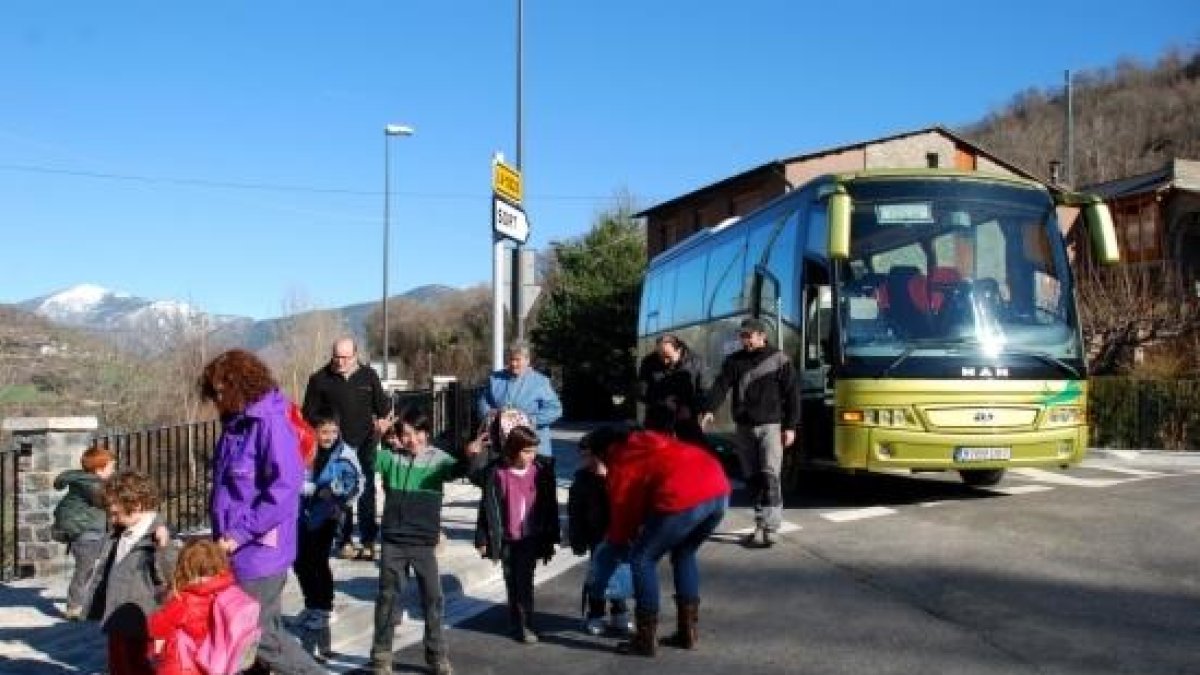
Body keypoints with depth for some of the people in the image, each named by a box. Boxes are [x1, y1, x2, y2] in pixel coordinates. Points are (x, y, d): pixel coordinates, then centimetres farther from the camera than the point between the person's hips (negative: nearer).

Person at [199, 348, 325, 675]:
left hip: (260, 550, -9)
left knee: (260, 634, -2)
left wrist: (240, 532, -20)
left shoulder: (270, 423, -16)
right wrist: (223, 532, 9)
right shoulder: (235, 424, 11)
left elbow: (285, 486, -23)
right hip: (236, 549, 9)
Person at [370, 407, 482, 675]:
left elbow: (457, 470, -18)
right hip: (393, 541, 0)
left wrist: (469, 456, -39)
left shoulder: (437, 458, -2)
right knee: (388, 597, 11)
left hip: (425, 542, 0)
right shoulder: (391, 457, -1)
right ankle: (382, 653, 25)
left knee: (433, 597, 6)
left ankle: (436, 653, 21)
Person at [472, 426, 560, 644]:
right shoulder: (496, 472, -9)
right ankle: (516, 623, 28)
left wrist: (550, 538, 5)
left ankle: (525, 625, 5)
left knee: (524, 581, -4)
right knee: (511, 582, 13)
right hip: (506, 538, 1)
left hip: (530, 537, -1)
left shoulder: (541, 470, -4)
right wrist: (485, 539, -4)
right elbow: (488, 508, -4)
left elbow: (549, 506, 3)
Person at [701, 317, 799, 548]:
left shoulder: (779, 360, 0)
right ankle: (761, 524, 18)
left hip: (770, 426, -4)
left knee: (770, 475, -11)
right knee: (752, 477, 8)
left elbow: (791, 395, 0)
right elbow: (720, 386, -6)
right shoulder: (733, 361, 8)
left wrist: (790, 426, -5)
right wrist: (709, 410, -22)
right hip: (744, 427, 4)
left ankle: (771, 527, -12)